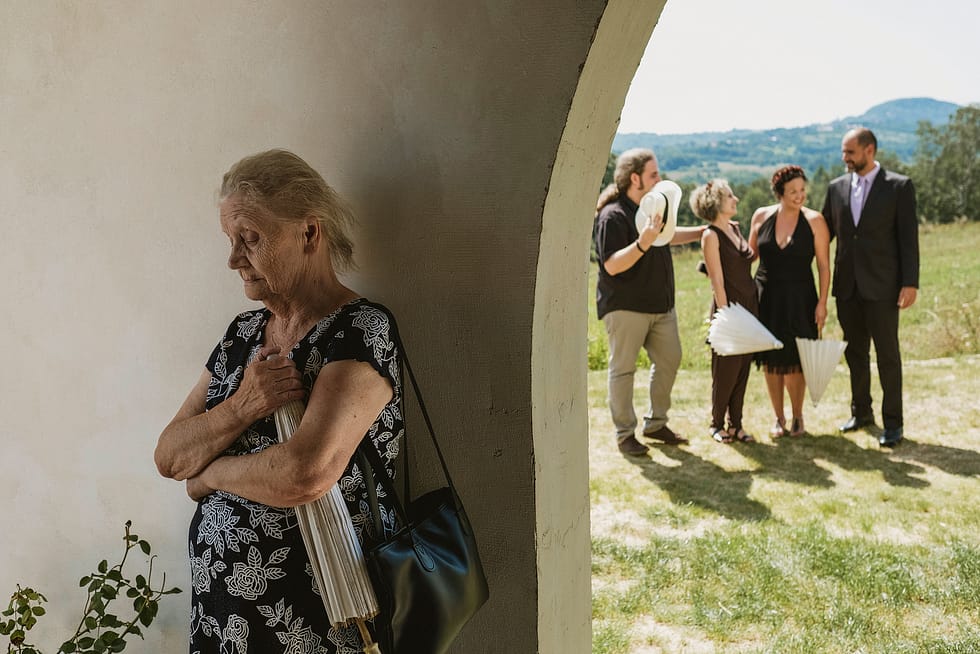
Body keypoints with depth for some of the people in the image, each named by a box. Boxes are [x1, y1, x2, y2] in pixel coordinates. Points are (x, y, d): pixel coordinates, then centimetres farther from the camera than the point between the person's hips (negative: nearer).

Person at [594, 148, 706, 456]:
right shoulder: (613, 215, -17)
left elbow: (669, 235, 30)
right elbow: (612, 265, -25)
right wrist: (643, 243, -36)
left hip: (660, 304, 9)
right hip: (625, 306, -9)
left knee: (669, 360, 12)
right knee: (623, 369, 0)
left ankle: (656, 423, 26)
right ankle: (625, 434, 10)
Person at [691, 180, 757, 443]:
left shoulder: (735, 229, 12)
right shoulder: (711, 236, -11)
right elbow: (717, 281, -14)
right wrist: (726, 317, -16)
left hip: (750, 304, 7)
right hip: (729, 306, -7)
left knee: (743, 367, 10)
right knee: (726, 369, 2)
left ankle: (735, 424, 19)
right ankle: (717, 424, 17)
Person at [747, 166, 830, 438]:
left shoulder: (814, 221, -5)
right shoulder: (762, 216, 1)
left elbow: (824, 264, -4)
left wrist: (822, 302, -9)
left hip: (799, 299, -2)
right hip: (766, 296, 2)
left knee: (794, 362, 1)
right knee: (771, 361, 7)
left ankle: (797, 417, 20)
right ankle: (778, 418, 20)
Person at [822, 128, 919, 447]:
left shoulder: (899, 186, -5)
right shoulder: (837, 187, 7)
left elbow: (908, 237, -7)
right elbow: (825, 232, 12)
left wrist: (910, 283, -12)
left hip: (882, 287, -4)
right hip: (847, 286, 5)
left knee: (887, 355, 2)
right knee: (855, 353, 15)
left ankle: (893, 423, 11)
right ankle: (861, 411, 29)